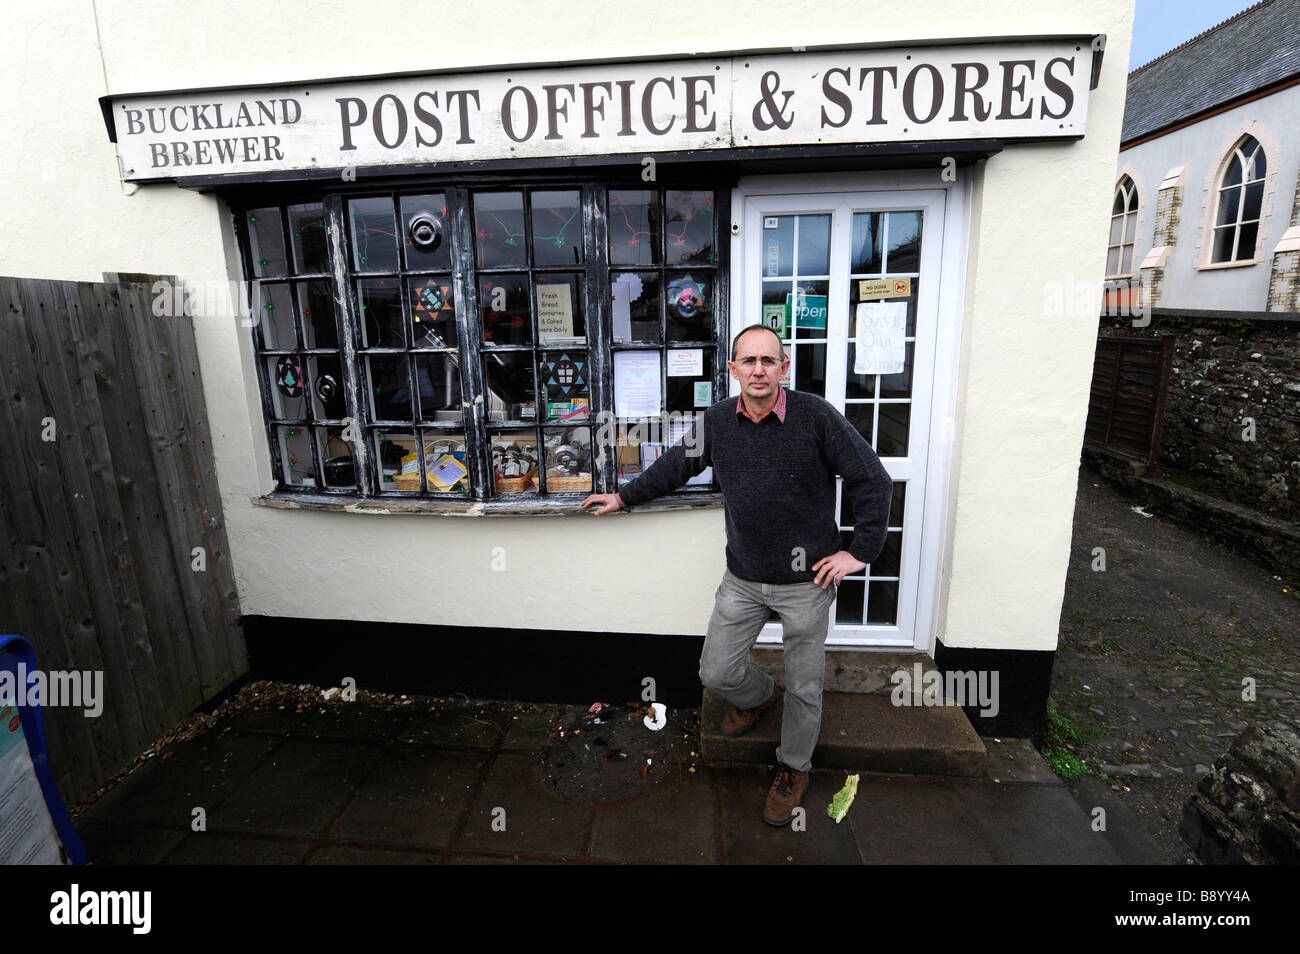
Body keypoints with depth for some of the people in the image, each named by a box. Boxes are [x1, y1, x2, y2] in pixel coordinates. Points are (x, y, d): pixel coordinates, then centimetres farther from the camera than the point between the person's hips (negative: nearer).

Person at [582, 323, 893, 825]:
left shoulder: (816, 416, -14)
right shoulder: (717, 421, -2)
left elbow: (872, 480, -8)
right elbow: (675, 465, 13)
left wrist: (861, 549, -9)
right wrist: (625, 497, 20)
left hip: (806, 580, -3)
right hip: (742, 578, 3)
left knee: (804, 686, 13)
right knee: (716, 672, 11)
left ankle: (794, 766, 41)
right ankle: (758, 695, 48)